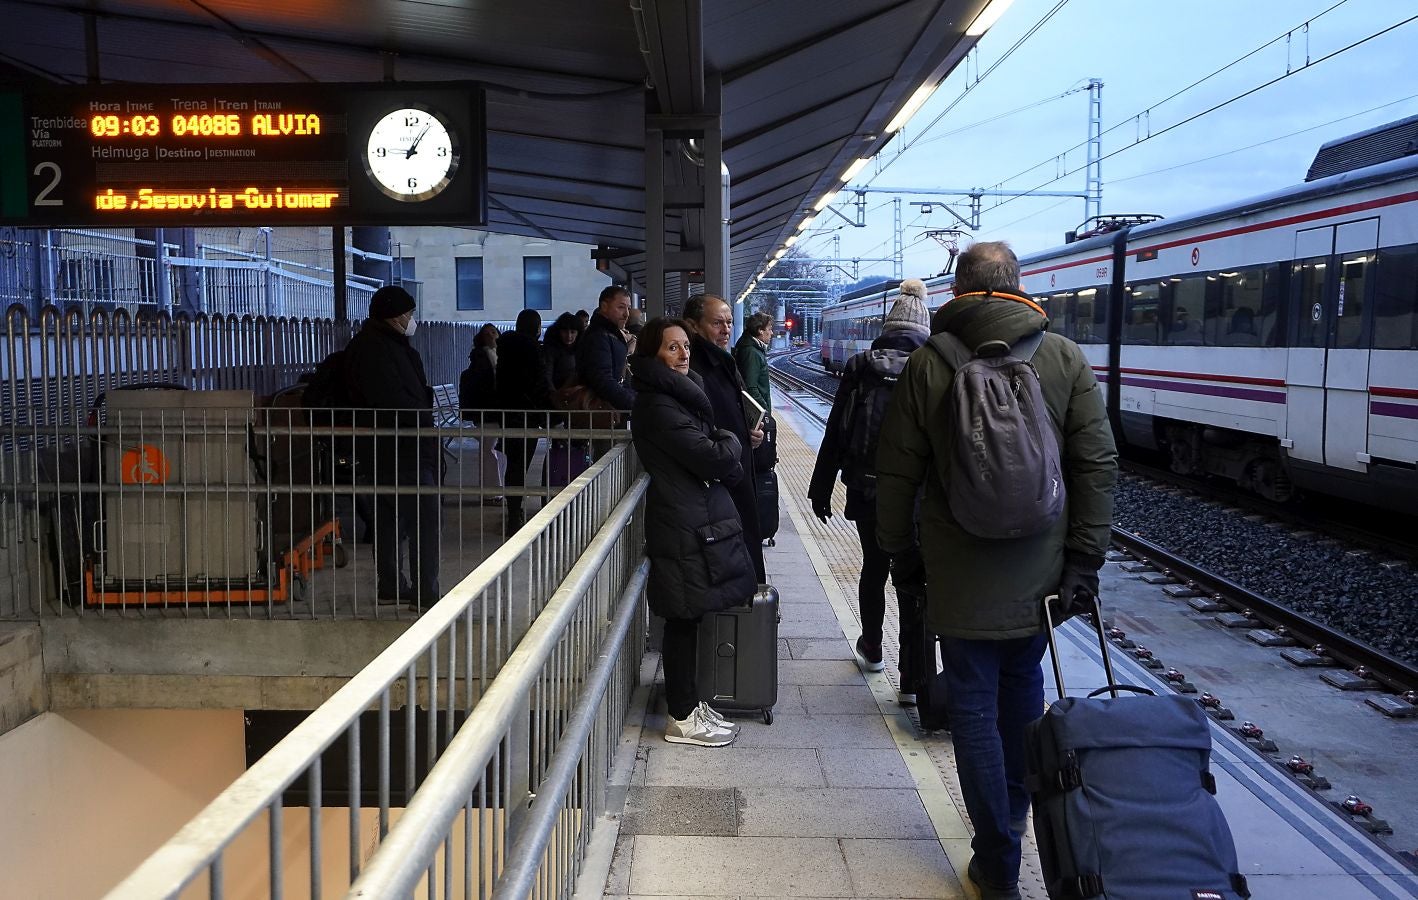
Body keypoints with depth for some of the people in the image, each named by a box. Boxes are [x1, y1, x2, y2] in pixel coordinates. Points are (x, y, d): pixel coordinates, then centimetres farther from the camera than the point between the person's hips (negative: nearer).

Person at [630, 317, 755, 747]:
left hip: (697, 519, 10)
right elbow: (713, 459, -19)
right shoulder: (659, 406, -16)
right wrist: (731, 442, -1)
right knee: (683, 618, -2)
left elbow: (716, 457, 18)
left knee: (687, 618, 15)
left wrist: (723, 448, -2)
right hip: (685, 525, -10)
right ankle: (683, 719, 8)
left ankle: (689, 703, 25)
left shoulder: (679, 395, 17)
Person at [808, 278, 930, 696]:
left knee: (874, 568, 21)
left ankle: (871, 650, 39)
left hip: (866, 490, 2)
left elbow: (835, 432, 1)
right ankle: (914, 680, 2)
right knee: (913, 579, 2)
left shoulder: (859, 368, -1)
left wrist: (821, 488, 8)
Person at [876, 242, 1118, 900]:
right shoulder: (1066, 358, -2)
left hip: (961, 574, -3)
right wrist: (1085, 559, 1)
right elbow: (1098, 465, -3)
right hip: (1040, 570, 3)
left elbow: (897, 473, -4)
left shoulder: (927, 364, -7)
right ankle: (1013, 818, 41)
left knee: (974, 706, 6)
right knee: (1023, 690, 22)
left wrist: (900, 553, 8)